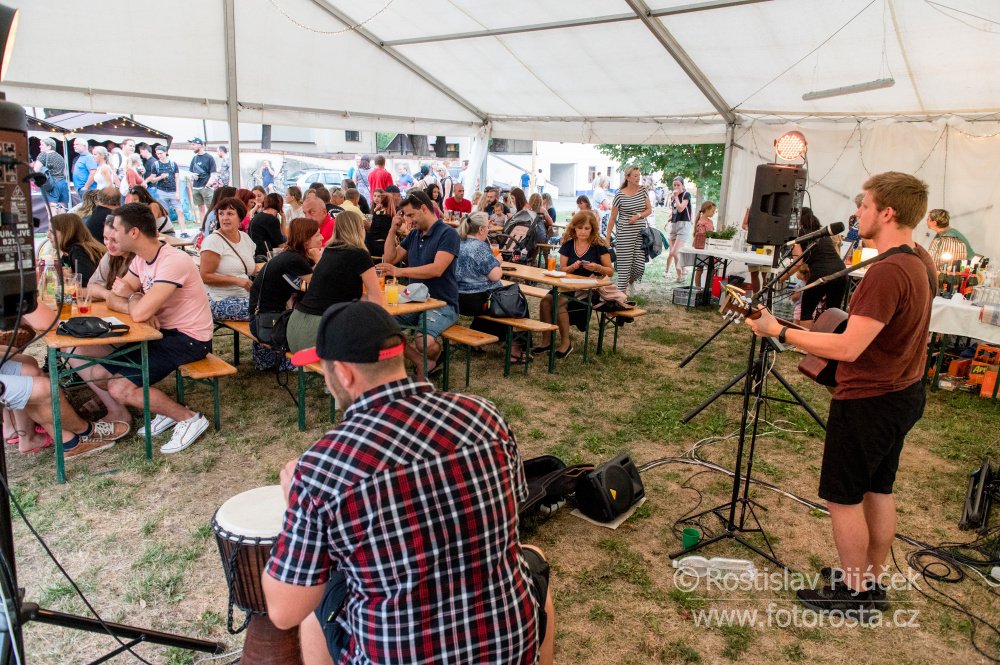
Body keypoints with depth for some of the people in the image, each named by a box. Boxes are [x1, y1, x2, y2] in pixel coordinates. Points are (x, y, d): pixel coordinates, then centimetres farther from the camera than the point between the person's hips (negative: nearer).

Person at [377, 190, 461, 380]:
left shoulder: (447, 234, -11)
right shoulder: (414, 234, 13)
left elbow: (437, 269, -24)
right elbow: (390, 259, 17)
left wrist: (399, 271, -30)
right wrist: (393, 230, 5)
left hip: (442, 304, -7)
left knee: (424, 343, -33)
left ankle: (434, 359, 7)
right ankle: (422, 363, -3)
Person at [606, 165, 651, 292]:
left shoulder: (642, 191, 6)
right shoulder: (620, 195, -5)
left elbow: (649, 210, 10)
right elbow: (612, 218, -1)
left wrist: (638, 215, -10)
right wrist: (608, 238, -3)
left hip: (640, 233, 4)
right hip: (624, 233, -4)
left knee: (639, 265, 0)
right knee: (624, 265, -5)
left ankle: (630, 282, 31)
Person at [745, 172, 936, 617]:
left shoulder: (887, 272, -27)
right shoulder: (921, 260, 4)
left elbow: (848, 348, -29)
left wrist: (779, 332, -24)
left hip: (868, 401, -10)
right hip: (903, 393, 10)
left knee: (842, 497, 5)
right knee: (877, 490, 20)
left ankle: (854, 592, 20)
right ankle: (872, 584, 34)